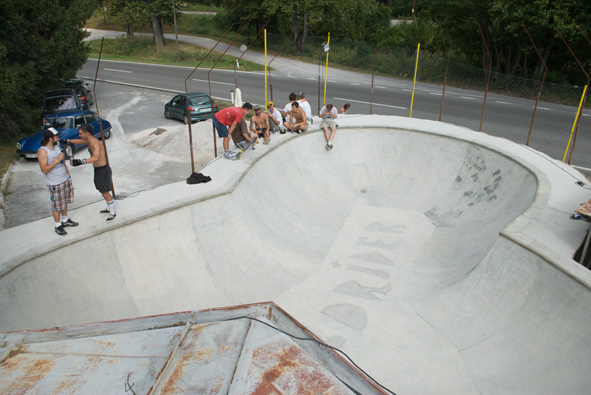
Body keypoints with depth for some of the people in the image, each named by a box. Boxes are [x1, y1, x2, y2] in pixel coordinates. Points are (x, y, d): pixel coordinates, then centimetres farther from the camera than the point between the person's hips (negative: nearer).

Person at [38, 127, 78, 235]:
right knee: (57, 205, 3)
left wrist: (68, 173, 21)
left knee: (65, 202, 19)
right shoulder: (42, 151, -20)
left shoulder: (57, 146, 5)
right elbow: (44, 170, -25)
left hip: (65, 179, 8)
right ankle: (58, 226, 16)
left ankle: (65, 220, 36)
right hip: (54, 183, -7)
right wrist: (57, 160, -29)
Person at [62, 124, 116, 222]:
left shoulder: (95, 143, -27)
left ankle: (113, 213, 12)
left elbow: (96, 158, -45)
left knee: (105, 193, -1)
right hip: (97, 170, 10)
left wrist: (81, 162, -54)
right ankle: (109, 208, 39)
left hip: (103, 170, -10)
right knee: (102, 191, 21)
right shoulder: (89, 142, 5)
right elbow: (80, 141, 31)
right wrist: (68, 141, 20)